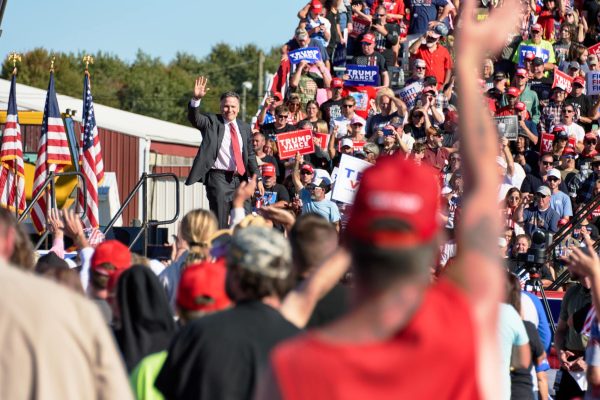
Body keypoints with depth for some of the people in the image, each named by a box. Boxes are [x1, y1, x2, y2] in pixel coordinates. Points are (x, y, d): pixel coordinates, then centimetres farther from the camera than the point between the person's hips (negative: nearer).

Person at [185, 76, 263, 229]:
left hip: (240, 178, 5)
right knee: (220, 222, -8)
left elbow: (251, 155, 16)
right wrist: (196, 99, -35)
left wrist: (258, 178, 10)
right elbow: (194, 118, -17)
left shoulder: (244, 128, 13)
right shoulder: (211, 122, 1)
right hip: (219, 178, -5)